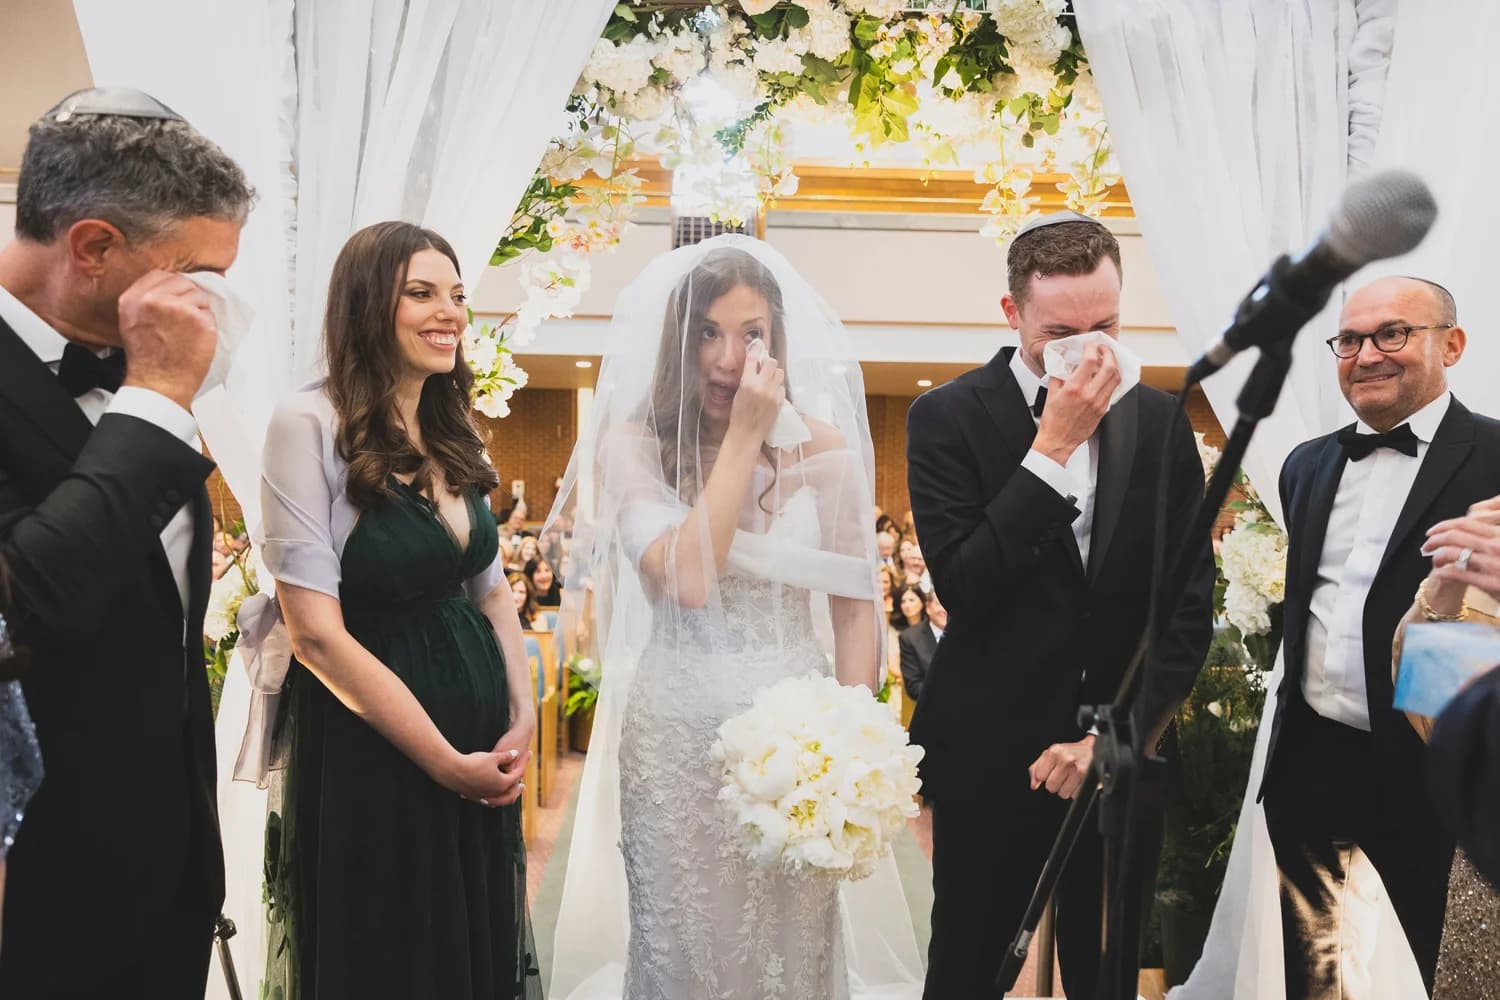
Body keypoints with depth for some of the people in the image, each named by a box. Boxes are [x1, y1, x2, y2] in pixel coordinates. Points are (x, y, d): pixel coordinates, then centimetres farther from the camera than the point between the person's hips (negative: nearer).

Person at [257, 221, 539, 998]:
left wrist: (522, 719, -2)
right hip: (369, 757, -7)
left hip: (481, 752, 7)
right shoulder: (310, 422, -16)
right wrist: (444, 761, -16)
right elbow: (317, 633, -20)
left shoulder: (455, 432, 6)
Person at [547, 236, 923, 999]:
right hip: (676, 740, -1)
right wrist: (744, 434, -18)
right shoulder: (635, 444, -6)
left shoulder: (823, 445, -2)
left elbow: (854, 609, 1)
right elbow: (688, 578, -21)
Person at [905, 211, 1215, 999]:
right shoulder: (947, 417, -9)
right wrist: (1051, 448, -22)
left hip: (1121, 755, 3)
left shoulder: (1159, 421, 1)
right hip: (989, 756, -2)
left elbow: (1188, 604, 0)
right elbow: (963, 588, -20)